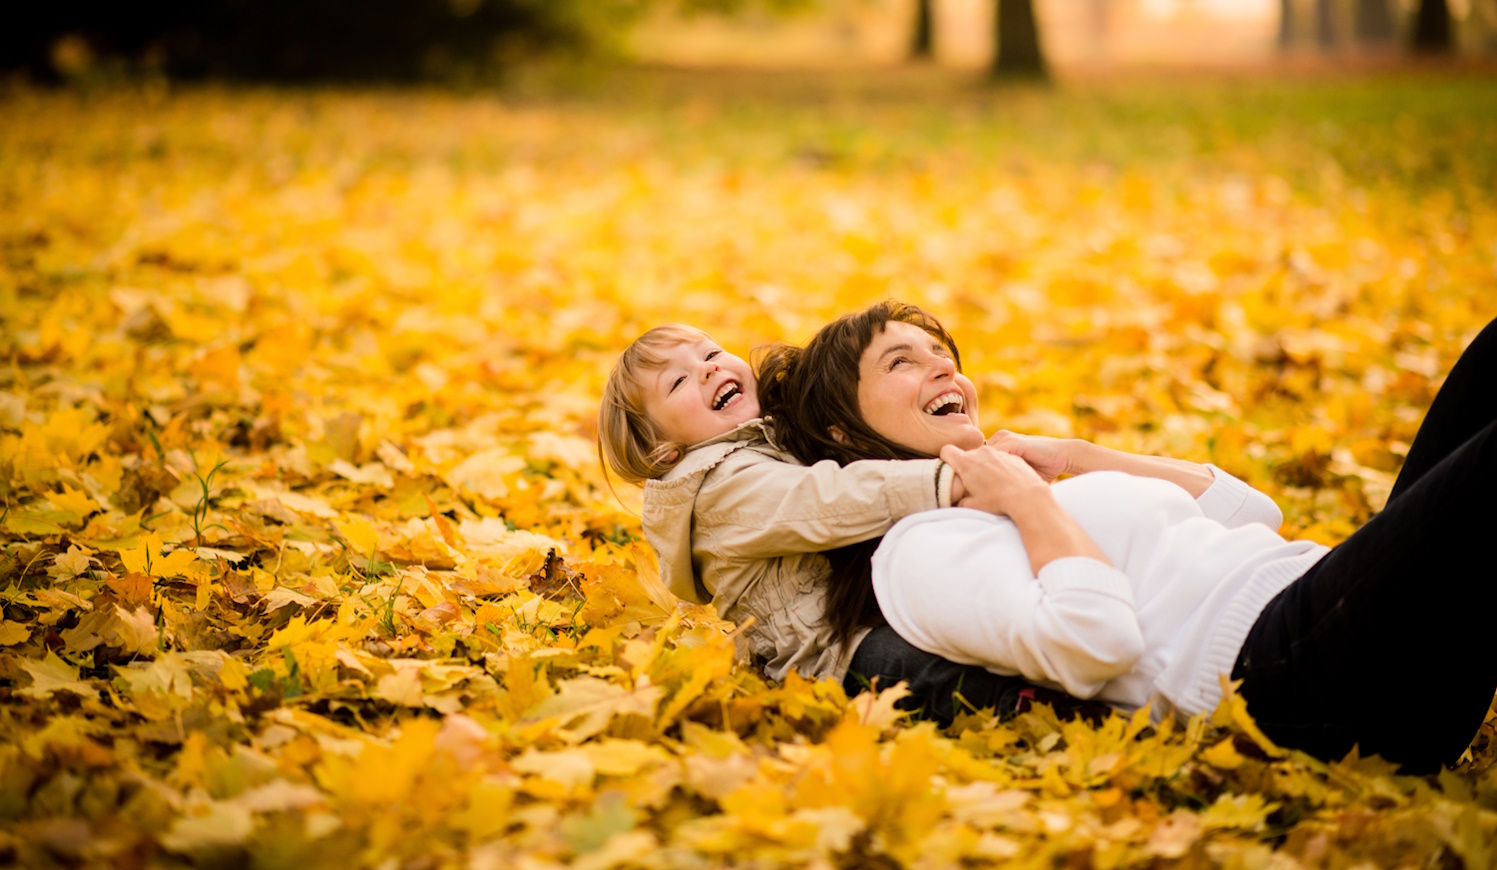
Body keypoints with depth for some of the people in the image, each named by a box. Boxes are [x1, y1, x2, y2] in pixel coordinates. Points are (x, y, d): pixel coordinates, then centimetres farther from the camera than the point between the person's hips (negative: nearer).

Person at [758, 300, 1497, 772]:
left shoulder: (1021, 490, 27)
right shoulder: (919, 549, 1)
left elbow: (1250, 510, 25)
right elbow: (1095, 640, -17)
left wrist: (1073, 457, 18)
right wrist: (1030, 500, -4)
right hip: (1288, 665, -9)